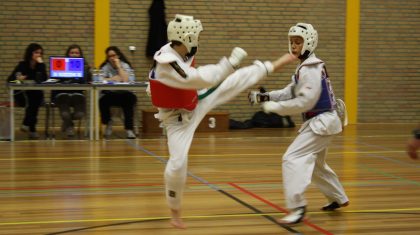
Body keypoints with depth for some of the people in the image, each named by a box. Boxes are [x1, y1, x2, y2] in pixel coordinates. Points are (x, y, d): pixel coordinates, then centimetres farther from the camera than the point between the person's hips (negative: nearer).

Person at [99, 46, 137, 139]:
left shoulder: (125, 66, 0)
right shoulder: (105, 67, 5)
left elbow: (126, 80, -19)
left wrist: (118, 66, -13)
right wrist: (113, 79, -13)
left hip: (124, 94, -1)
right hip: (110, 94, 1)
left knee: (130, 99, -33)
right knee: (103, 100, -29)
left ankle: (129, 128, -26)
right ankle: (108, 123, -2)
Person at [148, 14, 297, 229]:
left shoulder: (177, 51, -12)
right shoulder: (166, 64, -39)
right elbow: (204, 79, -42)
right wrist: (231, 61, -35)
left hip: (196, 103, 8)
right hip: (179, 119, -7)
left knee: (234, 82, 6)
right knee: (178, 164, -8)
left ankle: (272, 66, 24)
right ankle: (175, 212, 10)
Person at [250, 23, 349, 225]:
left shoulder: (311, 69, -20)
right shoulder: (306, 67, 12)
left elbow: (305, 101, -26)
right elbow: (290, 92, 9)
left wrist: (274, 107, -22)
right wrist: (265, 97, -5)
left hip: (322, 122, -11)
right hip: (320, 122, 11)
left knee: (293, 159, -18)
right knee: (314, 164, 26)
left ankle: (297, 208, -23)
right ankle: (339, 198, 41)